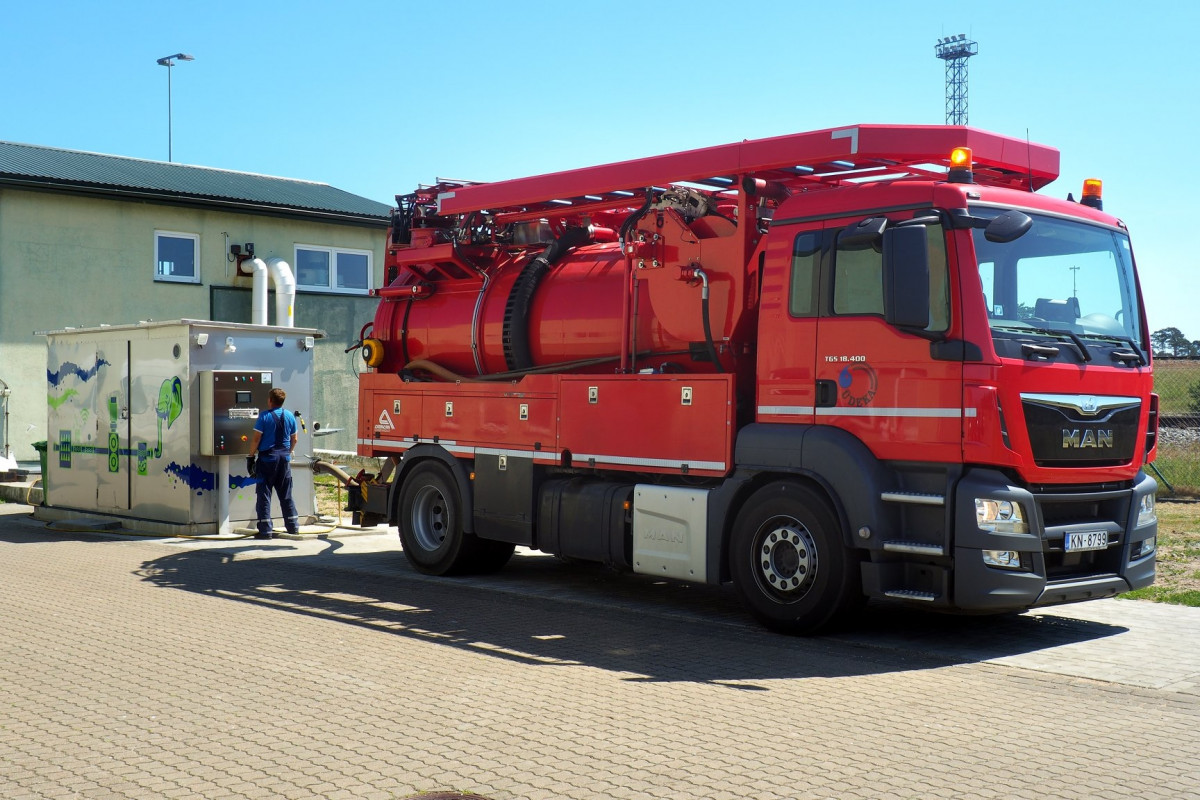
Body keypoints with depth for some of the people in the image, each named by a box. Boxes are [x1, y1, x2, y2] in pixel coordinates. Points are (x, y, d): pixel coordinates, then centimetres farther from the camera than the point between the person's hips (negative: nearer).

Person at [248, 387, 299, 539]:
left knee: (264, 494, 0)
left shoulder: (264, 416, -10)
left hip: (267, 458, -5)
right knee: (286, 494, 13)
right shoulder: (290, 416, 5)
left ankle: (265, 530, -2)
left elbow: (256, 438, -11)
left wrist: (252, 455, -2)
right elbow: (294, 439, 11)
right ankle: (293, 527, 15)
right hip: (284, 458, 5)